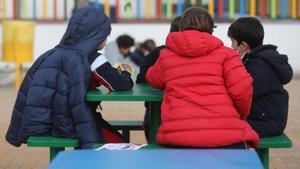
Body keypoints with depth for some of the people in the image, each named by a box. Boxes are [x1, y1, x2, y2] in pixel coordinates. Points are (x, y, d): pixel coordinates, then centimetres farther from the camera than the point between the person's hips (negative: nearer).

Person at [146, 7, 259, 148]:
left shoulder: (165, 56, 13)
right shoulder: (225, 53, 6)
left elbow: (153, 80, 33)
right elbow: (242, 90, -4)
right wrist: (241, 116, 16)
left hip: (177, 138, 1)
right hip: (225, 136, -1)